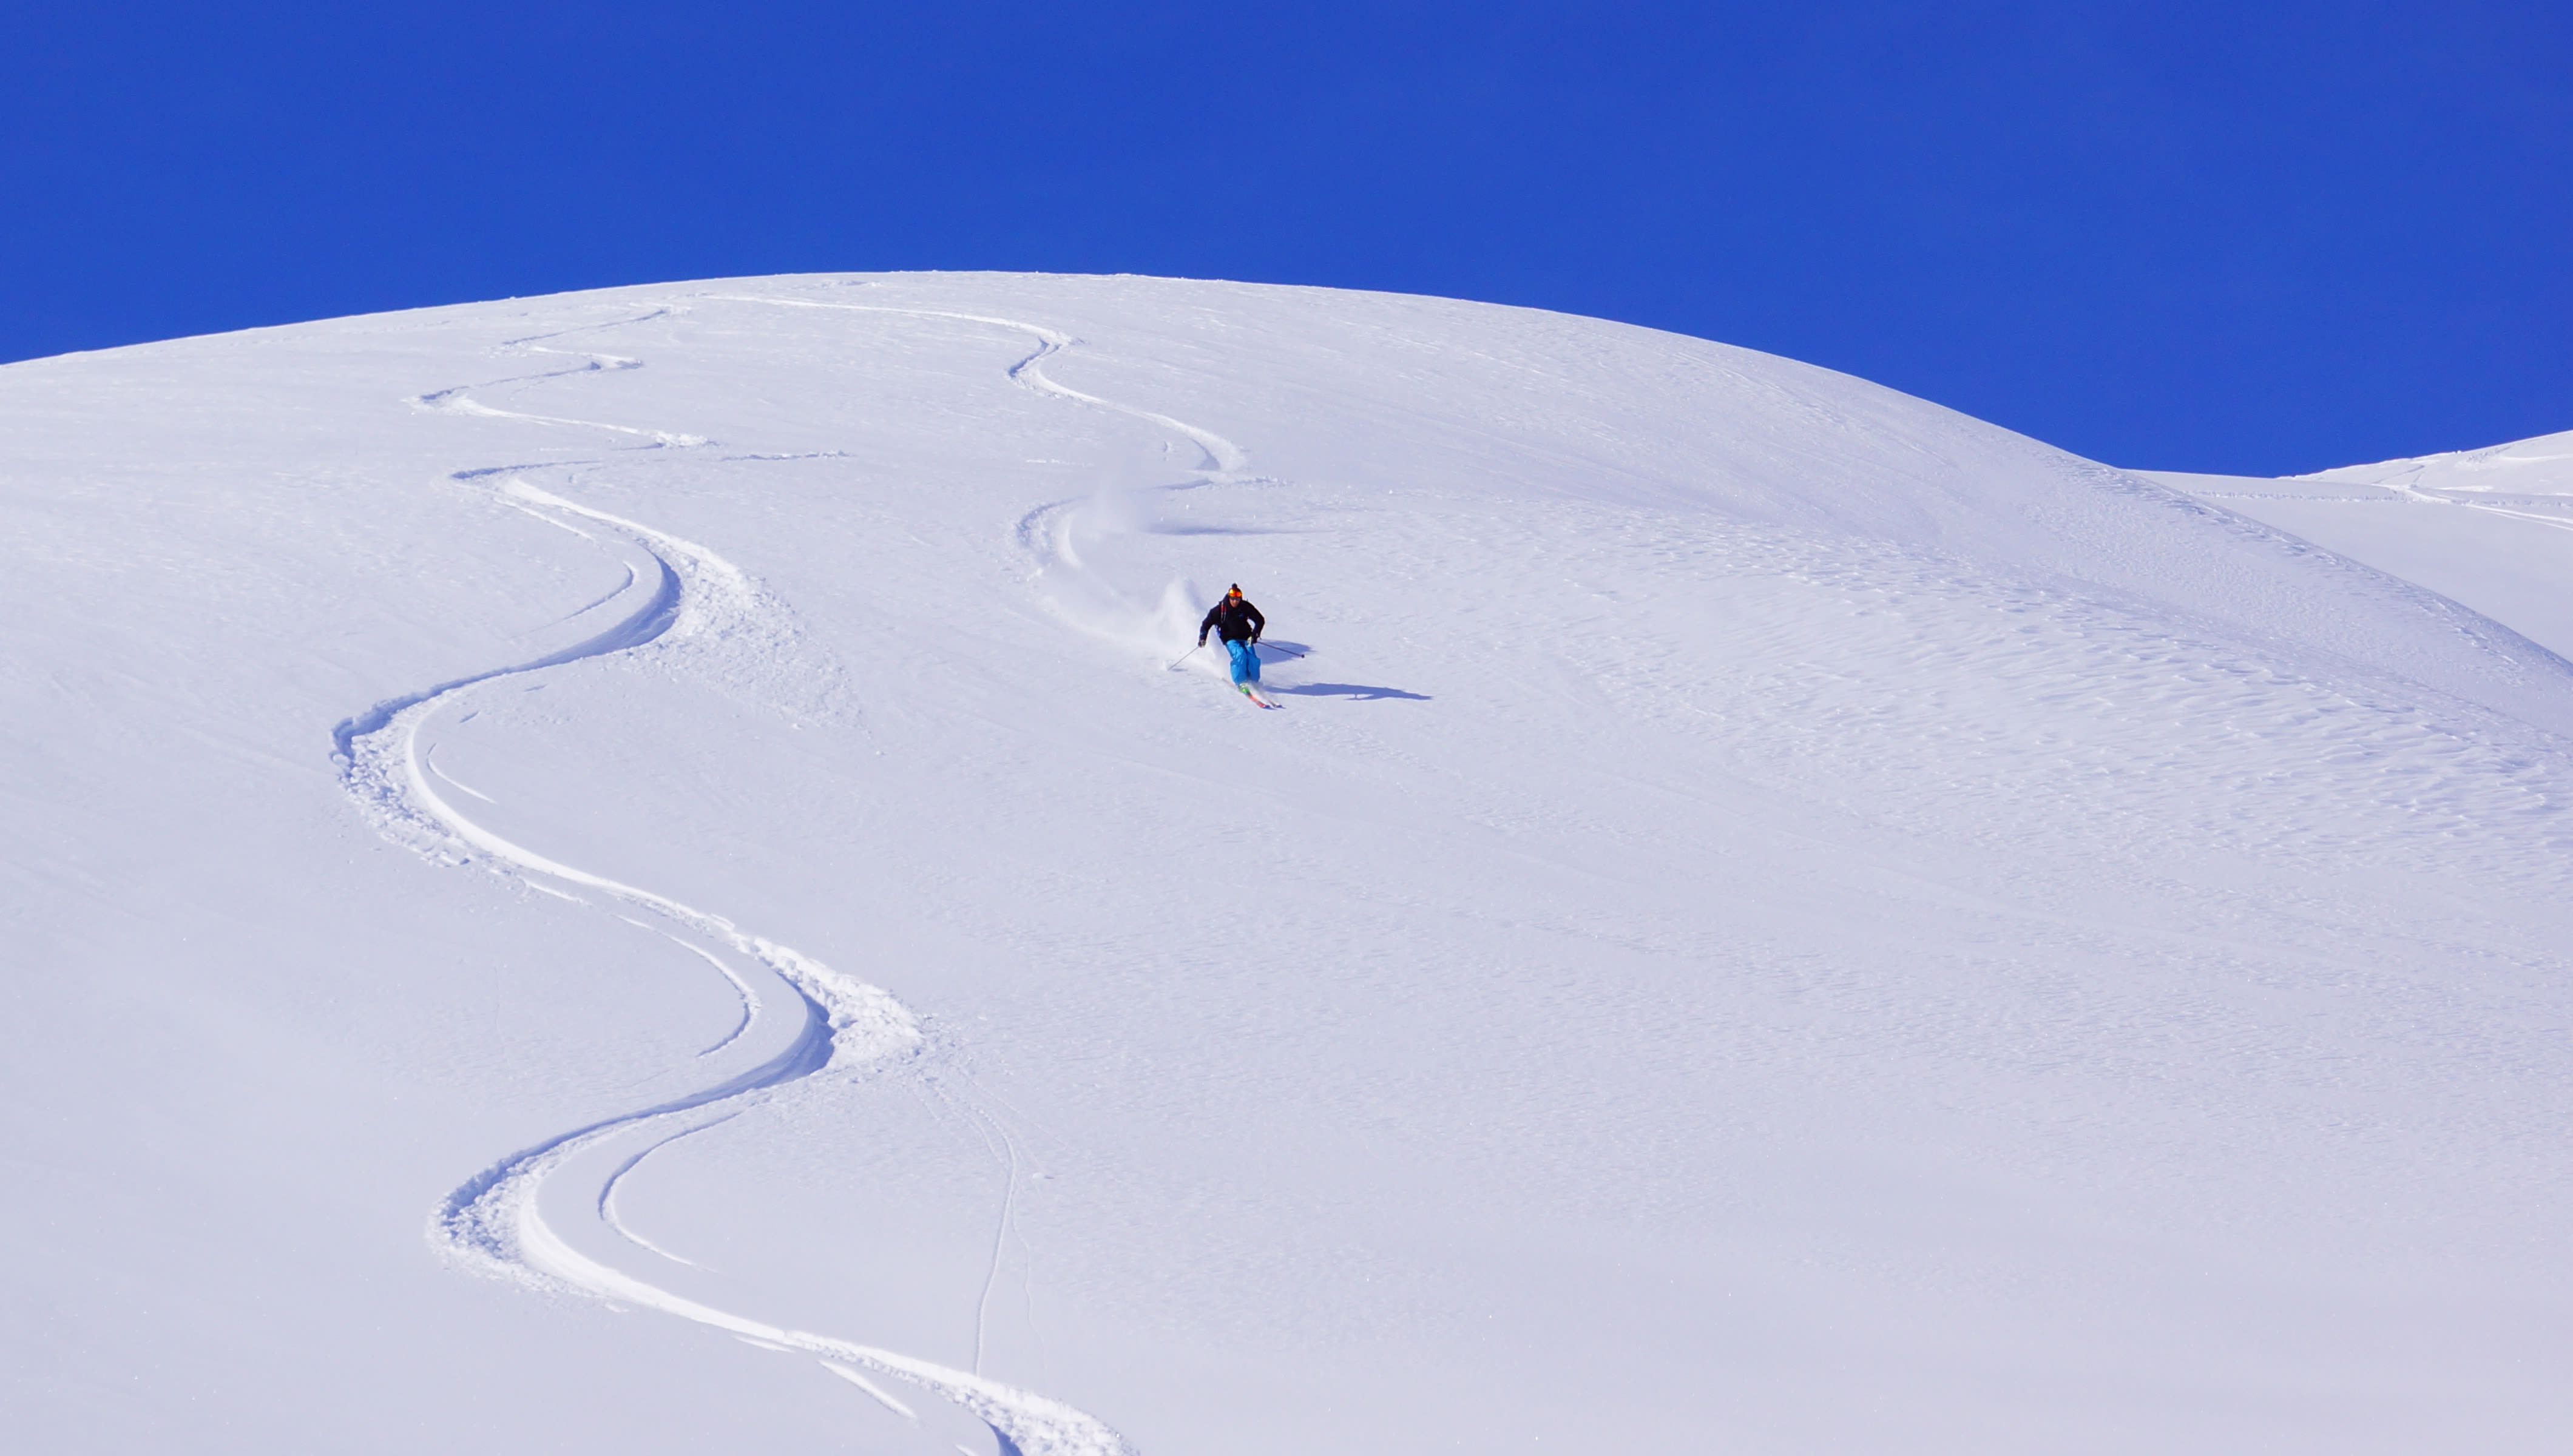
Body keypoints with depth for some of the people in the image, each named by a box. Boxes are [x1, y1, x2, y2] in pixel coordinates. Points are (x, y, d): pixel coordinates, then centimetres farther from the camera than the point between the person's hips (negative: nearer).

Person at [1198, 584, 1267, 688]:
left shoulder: (1246, 607, -8)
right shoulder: (1220, 610, -10)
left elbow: (1260, 620, -2)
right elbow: (1207, 624, 0)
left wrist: (1254, 635, -16)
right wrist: (1202, 638, -13)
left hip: (1245, 638, 2)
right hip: (1230, 639, -2)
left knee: (1252, 659, -20)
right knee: (1240, 655, -30)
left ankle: (1253, 682, 1)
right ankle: (1240, 683, -20)